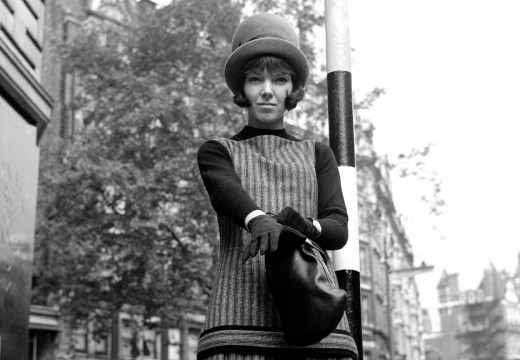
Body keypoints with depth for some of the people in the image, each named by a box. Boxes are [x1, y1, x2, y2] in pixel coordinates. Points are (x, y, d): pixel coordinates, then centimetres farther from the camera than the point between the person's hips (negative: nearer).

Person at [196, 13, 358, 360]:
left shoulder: (318, 154, 23)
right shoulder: (216, 152, 18)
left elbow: (338, 229, 8)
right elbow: (227, 193, -6)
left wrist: (307, 227, -17)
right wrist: (259, 221, -29)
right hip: (242, 312, -1)